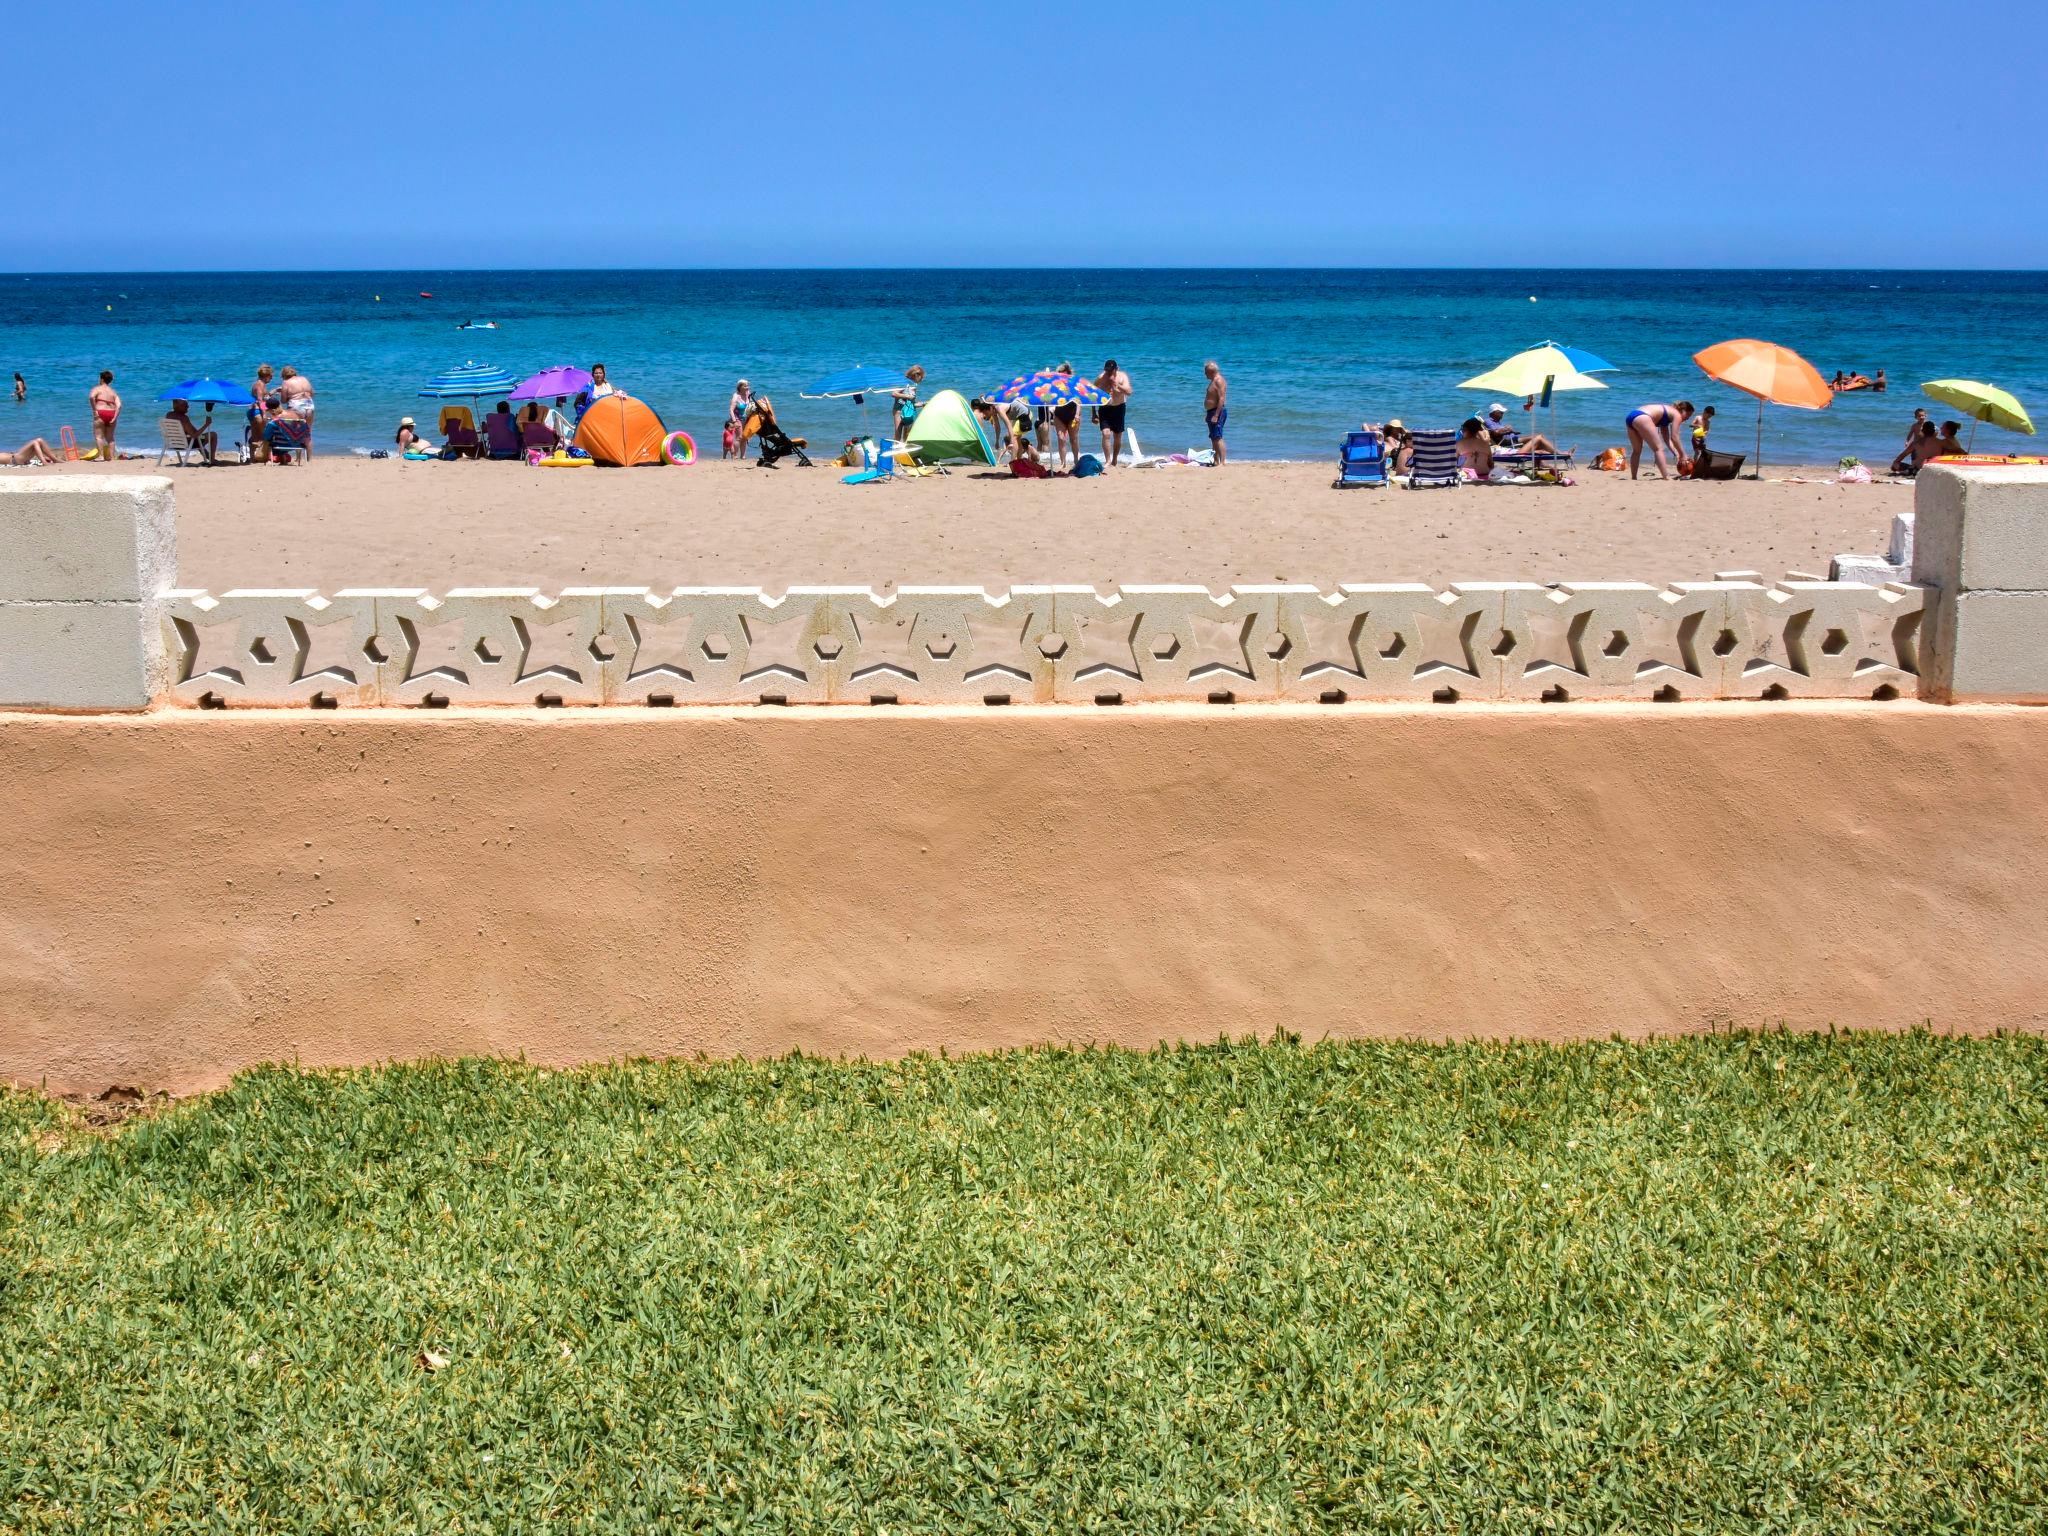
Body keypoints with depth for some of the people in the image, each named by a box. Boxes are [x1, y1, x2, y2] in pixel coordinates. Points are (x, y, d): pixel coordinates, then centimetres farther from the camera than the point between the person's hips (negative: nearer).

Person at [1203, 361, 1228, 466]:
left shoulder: (1219, 381, -14)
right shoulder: (1214, 381, 18)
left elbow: (1221, 399, -23)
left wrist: (1216, 415, -27)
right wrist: (1208, 414, 25)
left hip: (1218, 411, -11)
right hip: (1212, 412, 11)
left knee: (1218, 438, -16)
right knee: (1213, 438, 13)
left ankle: (1222, 463, -21)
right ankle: (1216, 461, 19)